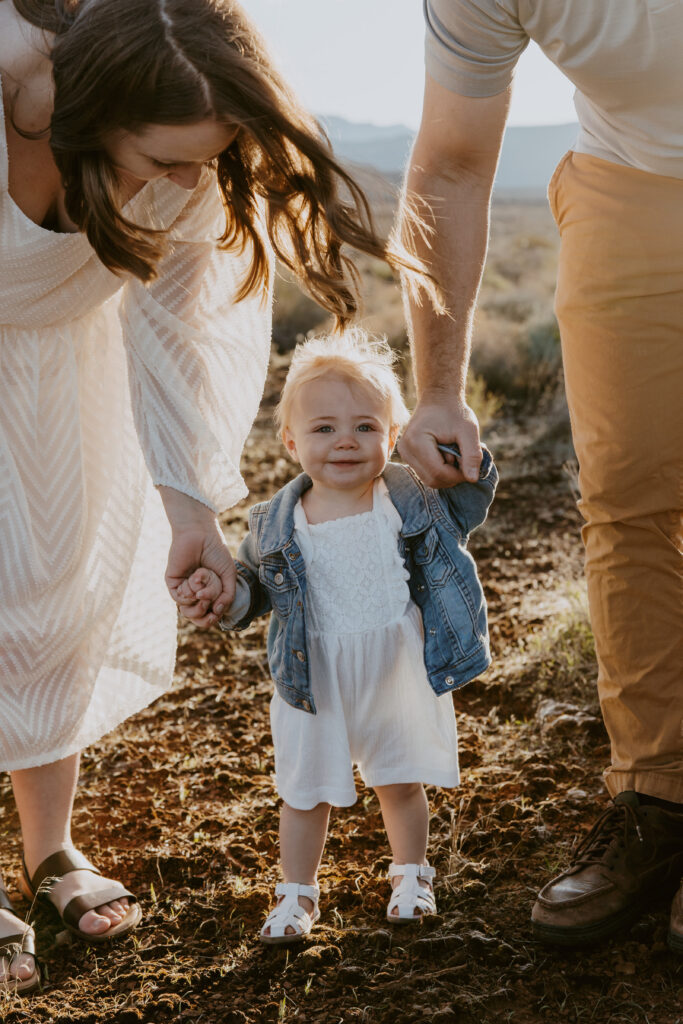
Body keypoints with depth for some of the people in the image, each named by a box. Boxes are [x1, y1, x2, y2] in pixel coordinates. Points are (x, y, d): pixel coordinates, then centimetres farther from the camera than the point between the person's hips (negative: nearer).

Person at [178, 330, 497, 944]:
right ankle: (297, 893, 33)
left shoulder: (411, 499, -9)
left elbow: (467, 509, 3)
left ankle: (410, 875, 43)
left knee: (402, 783, 19)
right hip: (314, 684, 0)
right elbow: (255, 585, 4)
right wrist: (220, 593, -16)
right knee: (306, 794, 13)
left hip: (398, 679, 0)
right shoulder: (274, 524, -9)